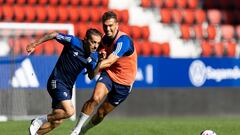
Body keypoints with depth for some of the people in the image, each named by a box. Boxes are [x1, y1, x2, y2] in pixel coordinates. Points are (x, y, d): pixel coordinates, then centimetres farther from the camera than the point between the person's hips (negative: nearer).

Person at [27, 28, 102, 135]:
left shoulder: (94, 56, -1)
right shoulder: (74, 42, -18)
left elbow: (91, 76, 0)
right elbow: (54, 35, -7)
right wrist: (34, 44, -1)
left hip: (68, 86, 7)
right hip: (57, 82, -7)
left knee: (56, 121, 6)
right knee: (69, 111, -24)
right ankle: (40, 120, -7)